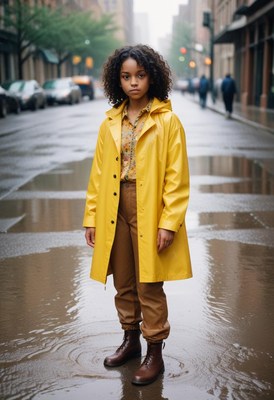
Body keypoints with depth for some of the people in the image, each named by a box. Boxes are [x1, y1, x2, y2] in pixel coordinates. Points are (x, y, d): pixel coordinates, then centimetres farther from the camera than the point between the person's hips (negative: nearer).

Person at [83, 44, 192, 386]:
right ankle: (130, 340, 36)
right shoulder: (110, 123, 7)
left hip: (150, 212, -4)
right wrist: (91, 217, 4)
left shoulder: (168, 121, -6)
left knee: (149, 286, 4)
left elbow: (177, 176, -9)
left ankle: (155, 354, 20)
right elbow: (98, 173, 7)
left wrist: (169, 222, -15)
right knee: (123, 284, 16)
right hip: (115, 211, 4)